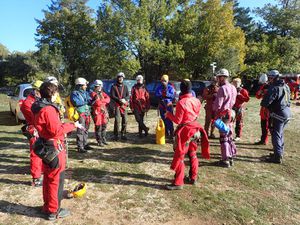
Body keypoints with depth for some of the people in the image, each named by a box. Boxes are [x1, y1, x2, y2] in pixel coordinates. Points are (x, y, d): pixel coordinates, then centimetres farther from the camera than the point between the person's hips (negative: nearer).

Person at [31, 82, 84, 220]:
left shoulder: (39, 107, 10)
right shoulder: (48, 109, -21)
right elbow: (56, 130, -24)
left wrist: (66, 126, 10)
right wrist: (72, 125, -15)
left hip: (46, 146, 10)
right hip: (54, 148, -10)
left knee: (48, 178, 20)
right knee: (56, 179, 3)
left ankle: (47, 206, 34)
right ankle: (53, 211, 16)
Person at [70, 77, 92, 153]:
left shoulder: (85, 93, 17)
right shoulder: (74, 93, -6)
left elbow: (90, 101, 12)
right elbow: (76, 102, -21)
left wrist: (91, 101, -12)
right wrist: (86, 102, -11)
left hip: (87, 113, 8)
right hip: (80, 113, -7)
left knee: (86, 130, 14)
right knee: (80, 130, -7)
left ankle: (85, 144, 25)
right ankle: (80, 147, -1)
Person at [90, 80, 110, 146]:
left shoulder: (102, 93, 15)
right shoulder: (93, 94, -7)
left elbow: (108, 99, 0)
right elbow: (97, 103, -20)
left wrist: (101, 101, -14)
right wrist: (104, 102, -4)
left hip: (104, 111, 7)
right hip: (97, 112, -7)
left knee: (104, 126, 13)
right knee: (98, 127, -3)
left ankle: (103, 139, 26)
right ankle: (99, 141, 8)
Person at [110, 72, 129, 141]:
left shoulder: (125, 86, 15)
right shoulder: (114, 86, 2)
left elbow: (128, 95, 10)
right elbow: (112, 96, -6)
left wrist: (125, 99, -12)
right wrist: (119, 100, -17)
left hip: (124, 105, 4)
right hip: (117, 105, -4)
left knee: (125, 120, 4)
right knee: (117, 120, -10)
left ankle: (123, 134, 16)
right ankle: (116, 135, 0)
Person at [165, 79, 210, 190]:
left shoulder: (181, 103, -20)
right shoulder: (196, 100, 1)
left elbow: (177, 120, -16)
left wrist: (168, 114, -2)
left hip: (185, 131, -8)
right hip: (195, 129, 8)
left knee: (179, 156, 1)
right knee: (192, 154, 19)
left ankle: (178, 183, 7)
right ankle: (193, 178, 31)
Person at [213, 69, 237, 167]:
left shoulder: (222, 89, -18)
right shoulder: (233, 88, 9)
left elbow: (218, 105, -17)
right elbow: (233, 102, 13)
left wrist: (213, 109, 2)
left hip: (223, 115, -8)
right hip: (230, 113, 8)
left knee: (224, 138, -1)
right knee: (229, 136, 16)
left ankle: (225, 160, 6)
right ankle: (231, 157, 25)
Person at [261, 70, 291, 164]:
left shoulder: (274, 88, -18)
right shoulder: (285, 86, 10)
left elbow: (266, 102, -23)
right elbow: (288, 99, 18)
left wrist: (262, 104, 0)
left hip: (278, 114, -9)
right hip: (287, 112, 9)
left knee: (276, 135, -2)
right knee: (280, 134, 20)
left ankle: (277, 157, 2)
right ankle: (280, 153, 31)